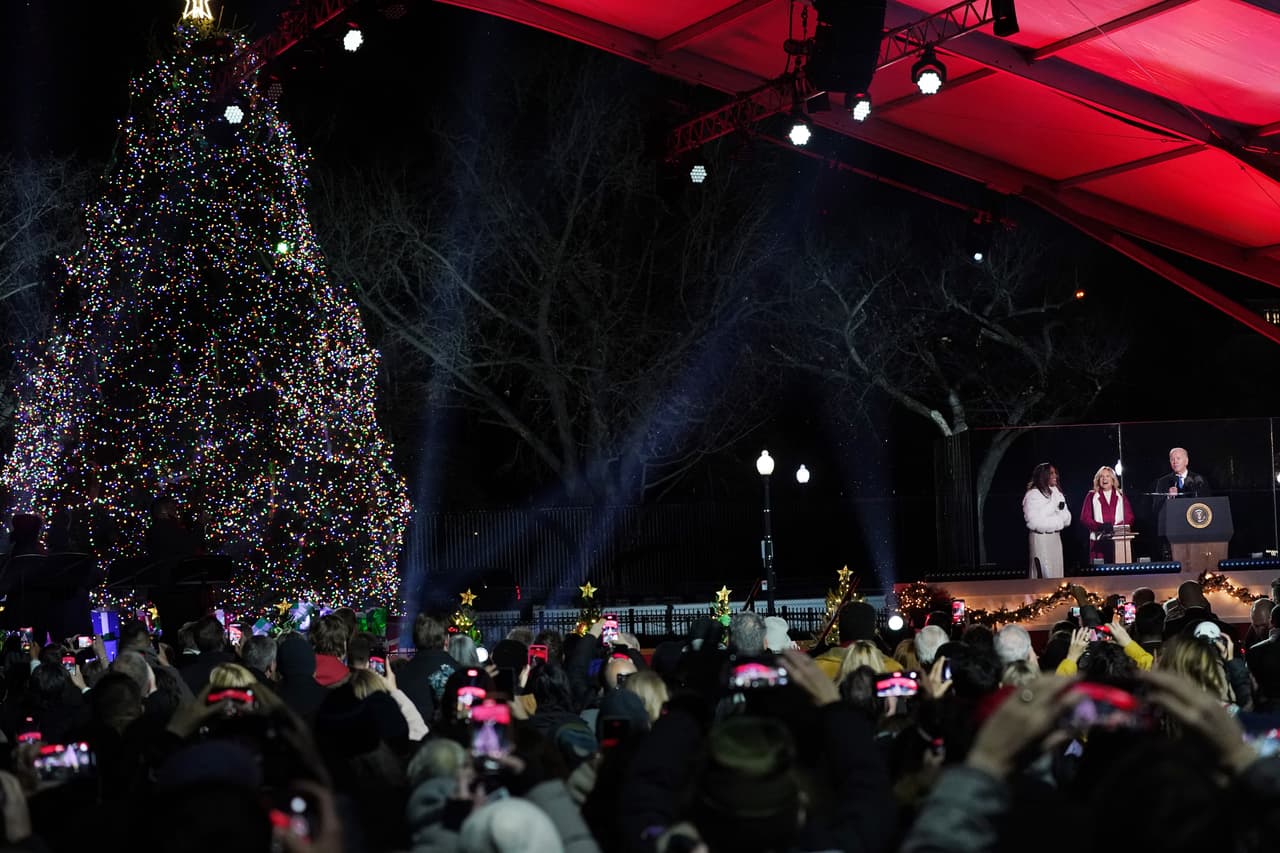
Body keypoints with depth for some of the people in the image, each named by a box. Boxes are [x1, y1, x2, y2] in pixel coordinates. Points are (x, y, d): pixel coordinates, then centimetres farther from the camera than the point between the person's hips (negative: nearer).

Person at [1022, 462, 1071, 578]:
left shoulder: (1056, 493, 9)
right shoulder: (1033, 495, -11)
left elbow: (1067, 518, 9)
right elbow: (1035, 522, -15)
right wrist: (1058, 520, -4)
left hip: (1055, 537, 7)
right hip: (1041, 538, -7)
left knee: (1057, 572, 6)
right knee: (1045, 574, -8)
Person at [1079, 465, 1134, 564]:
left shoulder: (1121, 496, 16)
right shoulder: (1091, 496, 12)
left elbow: (1129, 517, 8)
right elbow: (1085, 517, 3)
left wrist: (1115, 527, -11)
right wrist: (1100, 526, -15)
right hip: (1099, 540, -1)